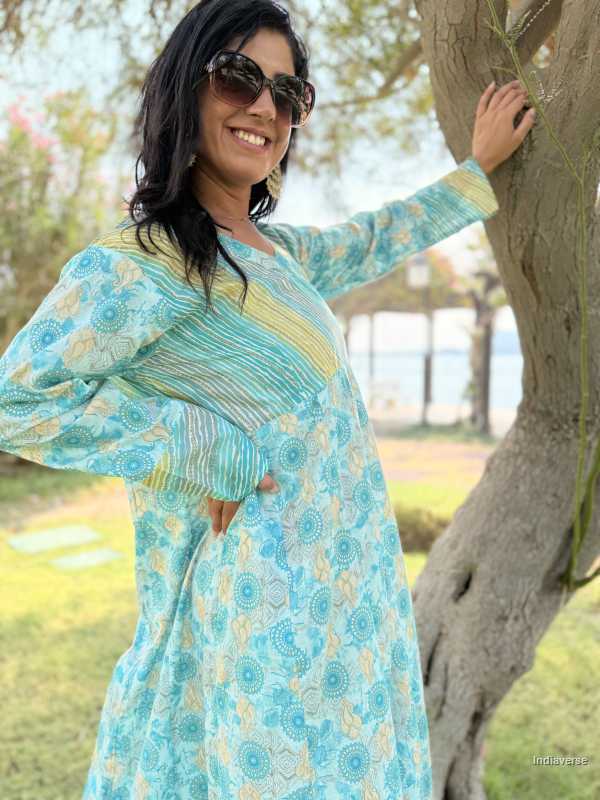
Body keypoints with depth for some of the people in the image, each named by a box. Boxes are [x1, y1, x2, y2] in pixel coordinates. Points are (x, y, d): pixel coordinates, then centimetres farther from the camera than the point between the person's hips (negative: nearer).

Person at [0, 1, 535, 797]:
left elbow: (372, 241, 29)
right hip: (268, 605, -9)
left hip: (341, 589, 9)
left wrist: (477, 169, 38)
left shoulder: (276, 249, 12)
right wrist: (208, 451, -20)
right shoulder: (140, 261, -15)